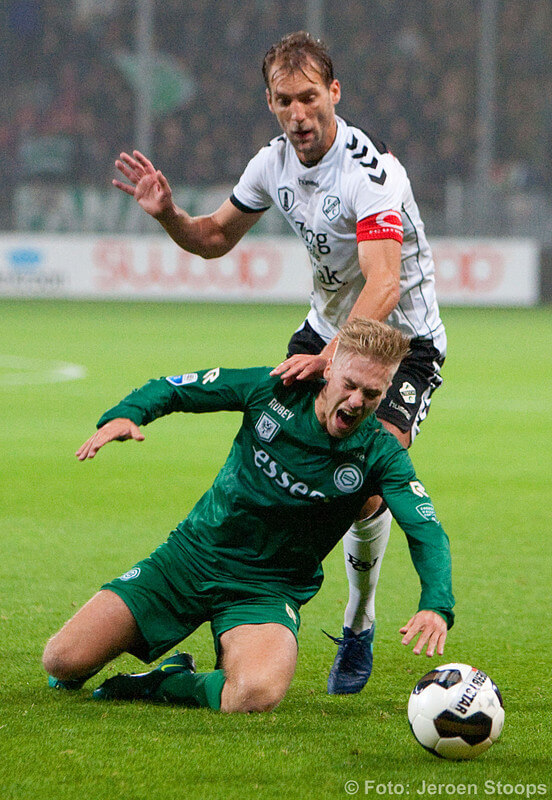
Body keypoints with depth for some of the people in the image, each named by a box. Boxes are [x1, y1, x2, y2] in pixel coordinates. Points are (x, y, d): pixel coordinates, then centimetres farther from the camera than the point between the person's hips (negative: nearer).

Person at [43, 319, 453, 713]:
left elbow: (426, 530, -24)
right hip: (191, 553, 2)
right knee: (63, 660, -9)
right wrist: (124, 415, -20)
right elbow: (172, 389, 2)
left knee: (256, 695, -35)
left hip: (266, 591, -2)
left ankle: (166, 685, -5)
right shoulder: (276, 388, -8)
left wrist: (436, 605, -43)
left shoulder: (381, 454, -12)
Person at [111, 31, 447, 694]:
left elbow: (384, 285, -41)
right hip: (327, 329, 7)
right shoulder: (274, 163, -5)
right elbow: (215, 238, 12)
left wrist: (330, 359, -53)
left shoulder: (372, 169, -28)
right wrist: (168, 214, -10)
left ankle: (359, 627, 4)